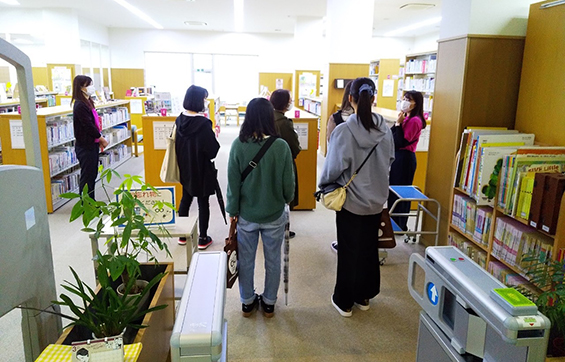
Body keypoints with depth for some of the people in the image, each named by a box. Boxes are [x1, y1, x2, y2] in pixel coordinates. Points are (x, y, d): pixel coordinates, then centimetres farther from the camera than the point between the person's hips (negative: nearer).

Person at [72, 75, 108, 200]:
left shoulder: (87, 102, 12)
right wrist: (101, 138, -10)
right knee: (87, 177, -1)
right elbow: (88, 126, -22)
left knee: (93, 174, 17)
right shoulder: (80, 105, -19)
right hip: (85, 146, -10)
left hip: (92, 144, 10)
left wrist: (99, 140, 6)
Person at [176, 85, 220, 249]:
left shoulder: (179, 120, -3)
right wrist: (214, 139, -1)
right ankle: (203, 239, 17)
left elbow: (176, 144, 7)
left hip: (185, 168, 6)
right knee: (203, 203, 7)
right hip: (202, 170, -6)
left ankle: (182, 235, 30)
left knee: (185, 199, 19)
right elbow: (212, 150, -20)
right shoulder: (203, 123, -23)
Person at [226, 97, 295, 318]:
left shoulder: (238, 145, -14)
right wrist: (287, 199, 13)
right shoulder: (281, 146, -16)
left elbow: (233, 182, -8)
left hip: (246, 215, 1)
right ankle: (269, 303, 32)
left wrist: (233, 210, 5)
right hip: (274, 215, 0)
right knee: (272, 261, 17)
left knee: (246, 260, 18)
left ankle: (247, 302, 34)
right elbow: (288, 183, -8)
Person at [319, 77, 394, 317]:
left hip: (351, 200, -4)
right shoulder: (385, 129, -6)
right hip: (376, 199, 4)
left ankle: (344, 301, 24)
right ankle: (364, 296, 35)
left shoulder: (343, 131, -21)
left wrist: (322, 184, 2)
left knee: (349, 251, 10)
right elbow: (390, 160, 5)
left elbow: (334, 167, -18)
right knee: (369, 249, 19)